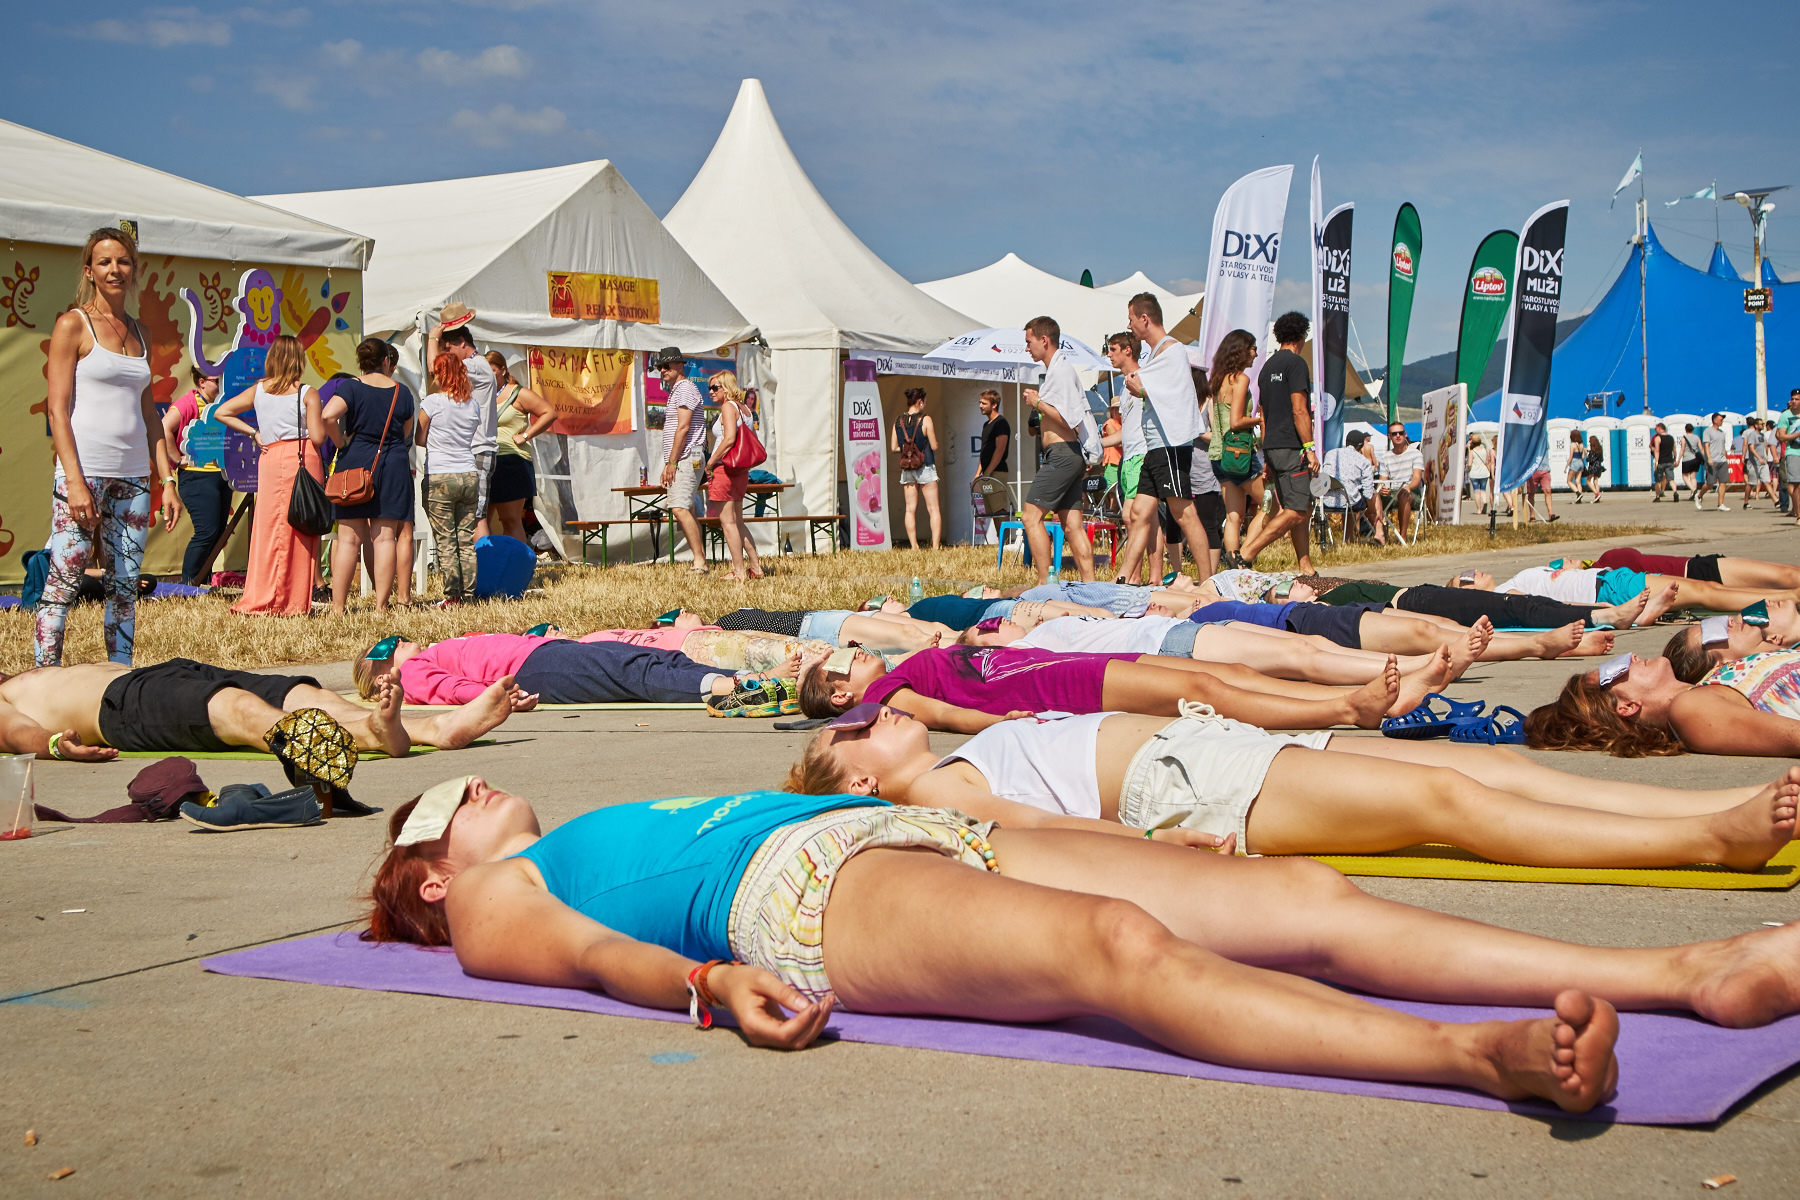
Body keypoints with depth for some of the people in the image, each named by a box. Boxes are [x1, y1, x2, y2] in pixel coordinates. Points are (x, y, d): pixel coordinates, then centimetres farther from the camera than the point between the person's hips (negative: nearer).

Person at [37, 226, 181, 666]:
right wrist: (75, 480, -17)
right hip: (84, 469, -6)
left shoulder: (139, 334, 16)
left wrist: (168, 480, 11)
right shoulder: (73, 325, -1)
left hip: (133, 475, 6)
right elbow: (58, 410, -7)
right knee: (63, 582, -8)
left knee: (125, 586, 6)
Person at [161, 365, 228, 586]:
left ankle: (201, 582, 13)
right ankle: (188, 582, -2)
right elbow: (164, 429, -22)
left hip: (221, 475, 8)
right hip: (197, 476, -8)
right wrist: (179, 459, -16)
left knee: (218, 531, 6)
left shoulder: (219, 404, 14)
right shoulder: (189, 402, -10)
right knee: (207, 531, -13)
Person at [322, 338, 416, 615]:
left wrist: (341, 442, -6)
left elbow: (328, 415, -20)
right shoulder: (402, 391, 6)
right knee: (385, 537, 3)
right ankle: (381, 606, 0)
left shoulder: (351, 387, -3)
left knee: (348, 539, 1)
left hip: (355, 461, -1)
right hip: (393, 466, 1)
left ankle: (338, 607, -1)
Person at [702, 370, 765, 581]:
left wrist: (710, 462, -15)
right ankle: (756, 567, 16)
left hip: (725, 468, -9)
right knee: (738, 522, 16)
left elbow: (729, 439, -23)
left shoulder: (728, 407, -12)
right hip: (741, 470, 9)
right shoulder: (744, 409, 13)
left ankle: (739, 571, -4)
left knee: (727, 522, -4)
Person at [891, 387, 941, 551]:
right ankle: (935, 546, -6)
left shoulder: (898, 422, 3)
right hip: (925, 468, -4)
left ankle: (914, 546, 3)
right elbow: (934, 446, -10)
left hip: (906, 469, 4)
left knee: (910, 509, 6)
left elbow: (893, 447, 4)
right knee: (933, 509, 0)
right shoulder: (925, 420, -10)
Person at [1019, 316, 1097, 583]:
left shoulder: (1060, 370, -11)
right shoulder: (1060, 368, 21)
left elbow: (1068, 419, -18)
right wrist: (1040, 402, 19)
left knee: (1032, 517, -11)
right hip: (1072, 454, 10)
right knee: (1072, 524, 6)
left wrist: (1038, 403, -10)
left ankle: (1044, 582, -14)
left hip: (1062, 453, -10)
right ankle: (1090, 585, 2)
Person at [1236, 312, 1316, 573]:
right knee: (1295, 511, -11)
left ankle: (1306, 569, 9)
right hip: (1291, 447, -9)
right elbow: (1299, 410, -16)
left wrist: (1268, 458, 23)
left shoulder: (1268, 366, 18)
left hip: (1272, 446, 9)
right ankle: (1245, 556, -18)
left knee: (1304, 509, 12)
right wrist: (1309, 448, -15)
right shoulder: (1296, 363, -8)